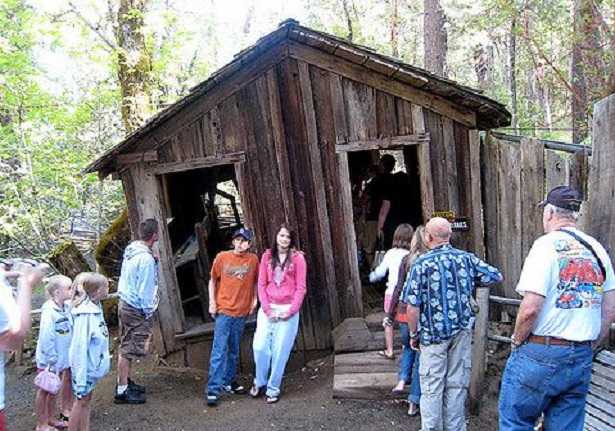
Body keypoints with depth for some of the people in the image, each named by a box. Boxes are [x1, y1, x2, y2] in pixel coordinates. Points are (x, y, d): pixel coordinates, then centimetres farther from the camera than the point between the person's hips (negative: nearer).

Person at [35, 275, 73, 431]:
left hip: (61, 359, 7)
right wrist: (53, 361, -20)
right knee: (44, 390, 10)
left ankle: (51, 419, 38)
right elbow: (46, 340, -25)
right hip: (48, 360, -7)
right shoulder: (49, 312, -25)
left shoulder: (67, 308, -3)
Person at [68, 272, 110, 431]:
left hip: (93, 365, 8)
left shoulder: (96, 308, -2)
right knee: (82, 401, 8)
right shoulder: (85, 314, -27)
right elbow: (80, 346, -26)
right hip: (85, 365, -8)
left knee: (86, 400, 19)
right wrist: (81, 379, -23)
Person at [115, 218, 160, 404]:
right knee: (129, 350, 0)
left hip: (125, 303, 9)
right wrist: (148, 313, -11)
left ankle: (126, 382, 33)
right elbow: (146, 290, -19)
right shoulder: (146, 259, -23)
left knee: (126, 347, 19)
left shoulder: (130, 249, 3)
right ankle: (122, 391, 9)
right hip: (137, 310, -9)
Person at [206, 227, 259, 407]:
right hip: (223, 310, -3)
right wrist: (212, 301, -1)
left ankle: (229, 381, 30)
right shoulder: (222, 257, -3)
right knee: (219, 350, -7)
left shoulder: (253, 259, 1)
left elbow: (255, 282, 13)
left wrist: (254, 299, 1)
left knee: (234, 350, 15)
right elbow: (213, 280, 6)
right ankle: (213, 390, -4)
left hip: (242, 312, 3)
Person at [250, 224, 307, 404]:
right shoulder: (267, 256, 6)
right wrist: (267, 308, -5)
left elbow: (301, 288, -3)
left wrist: (291, 311, -10)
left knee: (280, 351, 1)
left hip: (287, 310, -2)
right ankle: (259, 381, 19)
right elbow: (261, 284, 5)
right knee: (260, 346, -5)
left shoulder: (298, 258, -1)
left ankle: (273, 388, 16)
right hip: (267, 309, 2)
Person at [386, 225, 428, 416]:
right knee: (421, 357, 10)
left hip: (405, 312, 2)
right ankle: (414, 403, 14)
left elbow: (399, 288, -1)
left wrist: (390, 314, 6)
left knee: (408, 347, 28)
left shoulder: (407, 259, -2)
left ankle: (403, 379, 7)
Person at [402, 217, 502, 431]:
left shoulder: (422, 264, -13)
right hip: (462, 331, 4)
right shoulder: (467, 258, -2)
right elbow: (497, 277, 9)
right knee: (457, 385, 14)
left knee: (432, 388, 7)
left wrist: (413, 334, 0)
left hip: (433, 333, -3)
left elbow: (413, 307, -14)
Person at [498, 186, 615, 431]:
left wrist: (517, 341, -4)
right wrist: (590, 345, 19)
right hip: (581, 358, 6)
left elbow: (531, 308, -20)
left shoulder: (547, 245, -13)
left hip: (541, 355, -6)